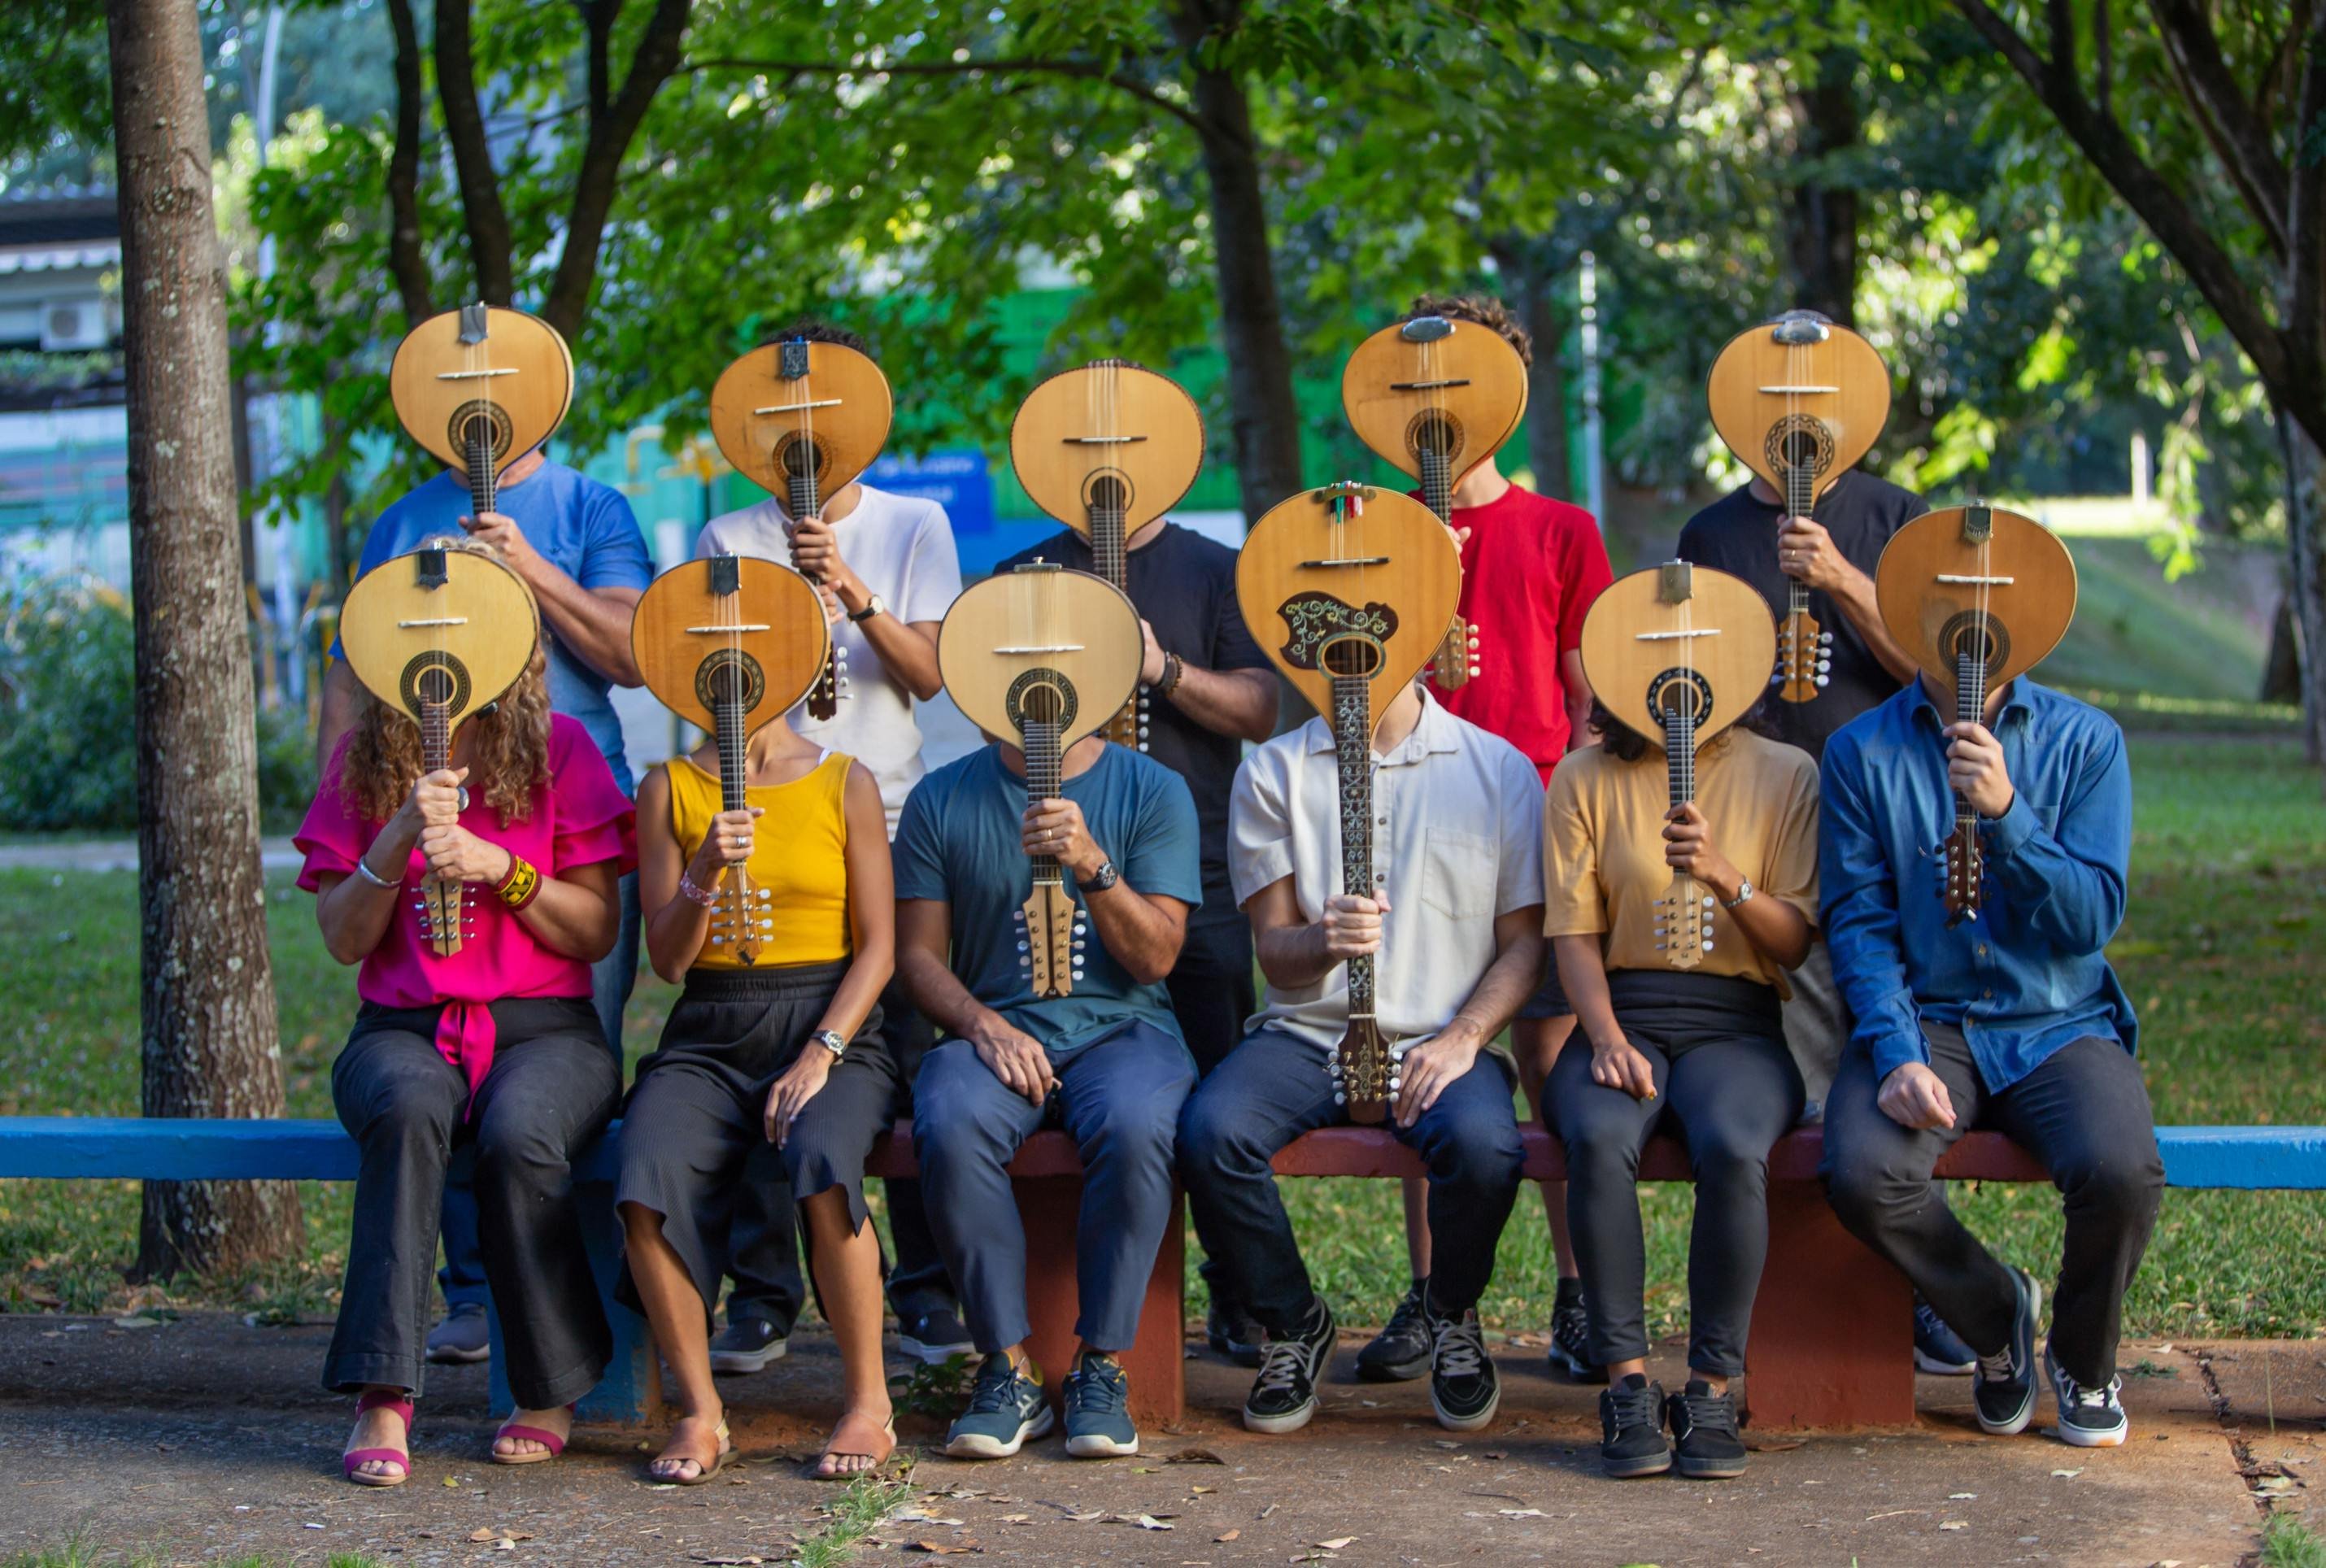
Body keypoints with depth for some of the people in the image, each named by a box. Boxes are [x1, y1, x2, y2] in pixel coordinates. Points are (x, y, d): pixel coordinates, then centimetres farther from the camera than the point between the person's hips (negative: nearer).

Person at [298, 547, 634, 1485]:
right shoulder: (364, 760, 9)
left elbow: (598, 934, 2)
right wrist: (397, 842, -13)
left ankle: (550, 1391, -14)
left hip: (542, 1027, -1)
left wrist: (499, 869, -13)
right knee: (410, 1109, -36)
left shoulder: (558, 750, 5)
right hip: (403, 1028, 1)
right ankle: (383, 1398, -36)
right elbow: (342, 942, 3)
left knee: (518, 1134, -35)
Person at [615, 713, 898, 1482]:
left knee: (823, 1165, -35)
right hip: (709, 1039, 2)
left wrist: (819, 1055, -13)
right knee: (647, 1182, -29)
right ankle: (700, 1412, -12)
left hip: (831, 1024, -2)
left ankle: (869, 1405, -18)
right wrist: (704, 875, -16)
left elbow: (877, 947, 0)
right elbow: (667, 959, 3)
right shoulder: (668, 788, 8)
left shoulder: (846, 783, 5)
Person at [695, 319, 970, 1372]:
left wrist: (856, 595, -15)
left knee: (910, 1056, -5)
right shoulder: (729, 542, 10)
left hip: (888, 820, 0)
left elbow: (927, 675, 0)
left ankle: (928, 1290, 5)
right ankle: (763, 1295, 4)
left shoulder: (915, 527, 10)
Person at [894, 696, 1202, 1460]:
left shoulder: (1153, 790, 4)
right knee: (951, 1129, -34)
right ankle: (1008, 1366, -20)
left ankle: (1102, 1365, -21)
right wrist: (983, 1025, -11)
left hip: (1122, 1028, -1)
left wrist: (1092, 862, -20)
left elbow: (1154, 957, -4)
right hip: (992, 1030, 1)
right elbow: (919, 952, 7)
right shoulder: (942, 798, 8)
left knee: (1134, 1128, -36)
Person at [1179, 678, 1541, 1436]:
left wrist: (1462, 1038, -12)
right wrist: (1325, 941, -20)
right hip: (1307, 1034, 1)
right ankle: (1293, 1323, -1)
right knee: (1210, 1132, -31)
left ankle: (1452, 1316, 1)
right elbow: (1274, 952, 4)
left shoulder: (1499, 769, 6)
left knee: (1485, 1145, -35)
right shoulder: (1273, 772, 8)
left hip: (1437, 1039, -1)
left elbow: (1524, 941, 5)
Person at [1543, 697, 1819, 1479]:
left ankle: (1712, 1390, -24)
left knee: (1734, 1148, -35)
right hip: (1621, 1017, 1)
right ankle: (1628, 1386, -26)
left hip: (1736, 1024, -1)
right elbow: (1575, 933, 5)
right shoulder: (1584, 779, 10)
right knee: (1598, 1139, -35)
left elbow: (1797, 943, 2)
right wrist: (1608, 1038, -13)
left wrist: (1725, 878, -17)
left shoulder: (1785, 774, 8)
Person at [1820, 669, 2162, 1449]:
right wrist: (1898, 1057, -17)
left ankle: (2084, 1361, 5)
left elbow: (2092, 918, -7)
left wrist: (2004, 810, -22)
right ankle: (1996, 1316, 6)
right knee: (1863, 1177, -30)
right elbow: (1858, 923, -2)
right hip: (1925, 1023, 0)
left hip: (2060, 1024, 0)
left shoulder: (2087, 740, 1)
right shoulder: (1862, 750, 3)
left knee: (2121, 1172, -31)